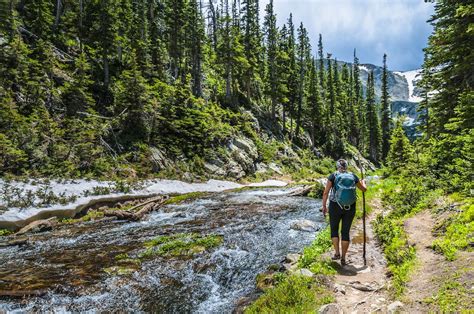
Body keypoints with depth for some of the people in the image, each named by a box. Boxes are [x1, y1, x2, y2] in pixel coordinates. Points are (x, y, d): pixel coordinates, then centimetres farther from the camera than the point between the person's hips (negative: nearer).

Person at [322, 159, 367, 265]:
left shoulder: (333, 176, -5)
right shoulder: (353, 176, 2)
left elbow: (325, 192, -9)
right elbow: (364, 189, 15)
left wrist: (324, 206, 1)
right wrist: (363, 182, 37)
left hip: (335, 207, -2)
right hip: (350, 208, 2)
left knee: (334, 230, 18)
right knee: (345, 232, 11)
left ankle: (337, 253, 10)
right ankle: (343, 258, 13)